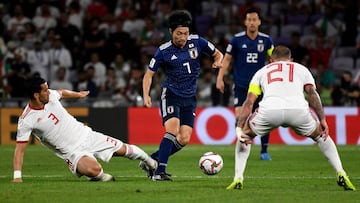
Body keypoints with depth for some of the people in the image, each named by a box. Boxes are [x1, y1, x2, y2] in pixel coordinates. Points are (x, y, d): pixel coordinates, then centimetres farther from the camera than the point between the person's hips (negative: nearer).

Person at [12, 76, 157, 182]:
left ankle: (149, 161, 40)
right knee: (93, 169, -34)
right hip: (73, 152, -6)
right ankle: (100, 176, 2)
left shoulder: (50, 95, -5)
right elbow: (20, 149, -18)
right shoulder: (26, 121, -20)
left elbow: (62, 93, 21)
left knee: (123, 149, 11)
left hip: (85, 134, 6)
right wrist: (17, 176, -26)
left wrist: (78, 94, 39)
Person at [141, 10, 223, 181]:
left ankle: (151, 161, 11)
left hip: (189, 98, 4)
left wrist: (217, 62, -11)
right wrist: (146, 95, -16)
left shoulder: (197, 42, -2)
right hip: (170, 94, -4)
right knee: (172, 131, -24)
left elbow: (218, 54, 12)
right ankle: (159, 172, -24)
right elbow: (149, 74, -1)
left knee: (184, 139, -4)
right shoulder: (163, 51, -8)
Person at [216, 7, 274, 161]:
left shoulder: (266, 40, 2)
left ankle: (264, 151, 11)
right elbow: (227, 59, 3)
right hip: (241, 85, -2)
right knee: (240, 116, -14)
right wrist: (220, 78, -5)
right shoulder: (237, 39, -3)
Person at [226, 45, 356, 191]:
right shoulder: (301, 69, 32)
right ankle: (341, 175, 19)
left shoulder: (262, 71, 33)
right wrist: (323, 120, 8)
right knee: (320, 135, 30)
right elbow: (312, 94, 14)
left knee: (246, 134, 30)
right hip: (298, 110, 0)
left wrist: (239, 128, 16)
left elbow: (249, 102, 20)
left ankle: (238, 179, 18)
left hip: (269, 111, 0)